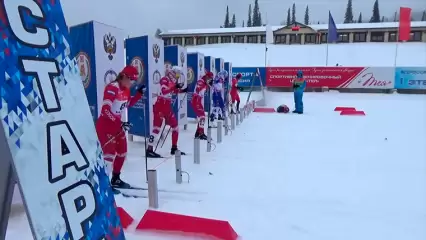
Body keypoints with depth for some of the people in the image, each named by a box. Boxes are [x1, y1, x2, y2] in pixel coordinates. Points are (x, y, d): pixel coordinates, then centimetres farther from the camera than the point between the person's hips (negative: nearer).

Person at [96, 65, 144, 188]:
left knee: (122, 152, 16)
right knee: (110, 153, -16)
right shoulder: (112, 87, -22)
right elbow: (105, 110, -28)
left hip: (117, 124, 9)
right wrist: (119, 123, -33)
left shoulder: (126, 89, 4)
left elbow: (129, 104, 20)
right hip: (105, 124, -9)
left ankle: (115, 179, 33)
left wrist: (139, 93, 7)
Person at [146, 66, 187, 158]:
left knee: (175, 127, 12)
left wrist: (182, 90, 16)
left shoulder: (172, 81, 12)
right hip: (160, 106, -9)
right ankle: (149, 150, -9)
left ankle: (174, 148, 24)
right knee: (157, 128, -12)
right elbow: (164, 92, -29)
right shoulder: (164, 80, -12)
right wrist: (175, 86, -32)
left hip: (168, 107, 9)